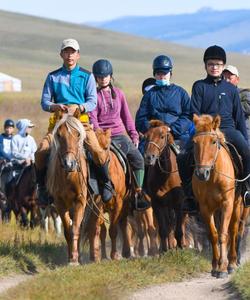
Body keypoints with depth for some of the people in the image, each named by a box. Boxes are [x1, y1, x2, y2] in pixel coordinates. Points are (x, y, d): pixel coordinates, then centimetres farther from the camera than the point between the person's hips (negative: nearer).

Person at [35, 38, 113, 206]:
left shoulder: (87, 76, 9)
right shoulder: (53, 77, 12)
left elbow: (92, 102, 1)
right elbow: (45, 102, 7)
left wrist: (78, 107, -19)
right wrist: (56, 106, -15)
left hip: (81, 119, -1)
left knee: (97, 150, -24)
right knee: (41, 152, -18)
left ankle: (107, 183, -3)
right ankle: (42, 187, 0)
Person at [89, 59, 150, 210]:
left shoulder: (119, 93, 17)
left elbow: (126, 116, 19)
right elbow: (92, 117, -2)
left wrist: (134, 135, 12)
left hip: (120, 134, 4)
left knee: (138, 158, -15)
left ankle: (139, 194, -12)